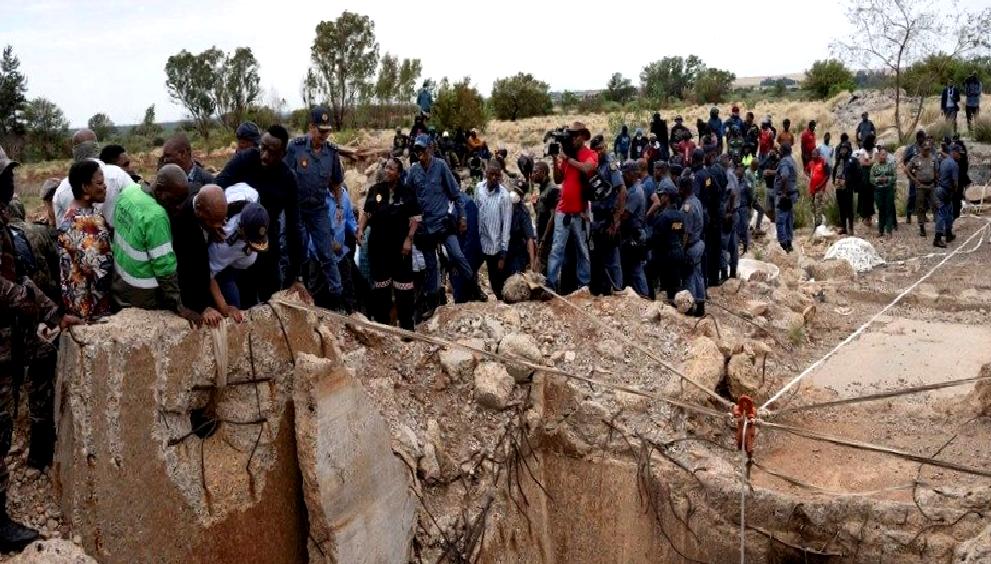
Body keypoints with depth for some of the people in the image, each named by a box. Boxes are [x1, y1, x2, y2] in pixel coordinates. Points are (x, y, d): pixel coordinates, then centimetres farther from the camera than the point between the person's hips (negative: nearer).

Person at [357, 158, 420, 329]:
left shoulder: (408, 193, -2)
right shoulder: (375, 190, 5)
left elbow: (415, 219, -2)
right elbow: (366, 213, 11)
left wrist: (409, 239, -11)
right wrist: (361, 229, -4)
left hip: (400, 245, -3)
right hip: (378, 244, 3)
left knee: (403, 283, 0)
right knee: (380, 283, 11)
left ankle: (406, 323, 8)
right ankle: (381, 320, 22)